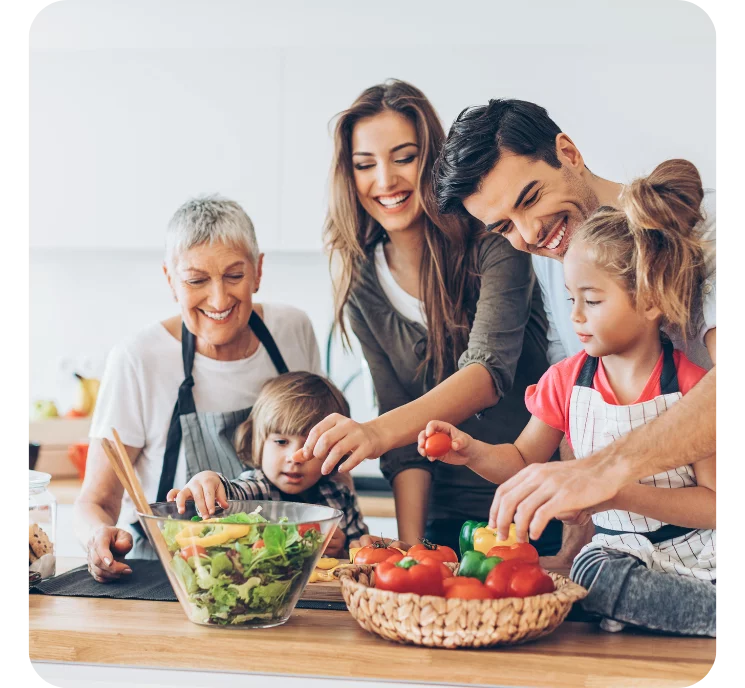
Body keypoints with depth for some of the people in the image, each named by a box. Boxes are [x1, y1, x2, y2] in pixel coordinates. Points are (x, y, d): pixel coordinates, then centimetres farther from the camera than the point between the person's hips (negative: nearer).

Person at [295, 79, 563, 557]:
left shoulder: (493, 243, -11)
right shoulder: (361, 278, 1)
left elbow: (490, 373, -26)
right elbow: (404, 428, 1)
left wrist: (378, 431, -42)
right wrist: (410, 546, -10)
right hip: (450, 516, 3)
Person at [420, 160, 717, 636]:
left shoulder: (691, 386, -11)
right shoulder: (567, 380, 3)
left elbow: (713, 504, -12)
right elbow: (524, 462, 15)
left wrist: (622, 493, -26)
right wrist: (471, 452, -7)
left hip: (700, 556, -4)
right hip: (616, 553, 4)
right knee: (595, 572, -31)